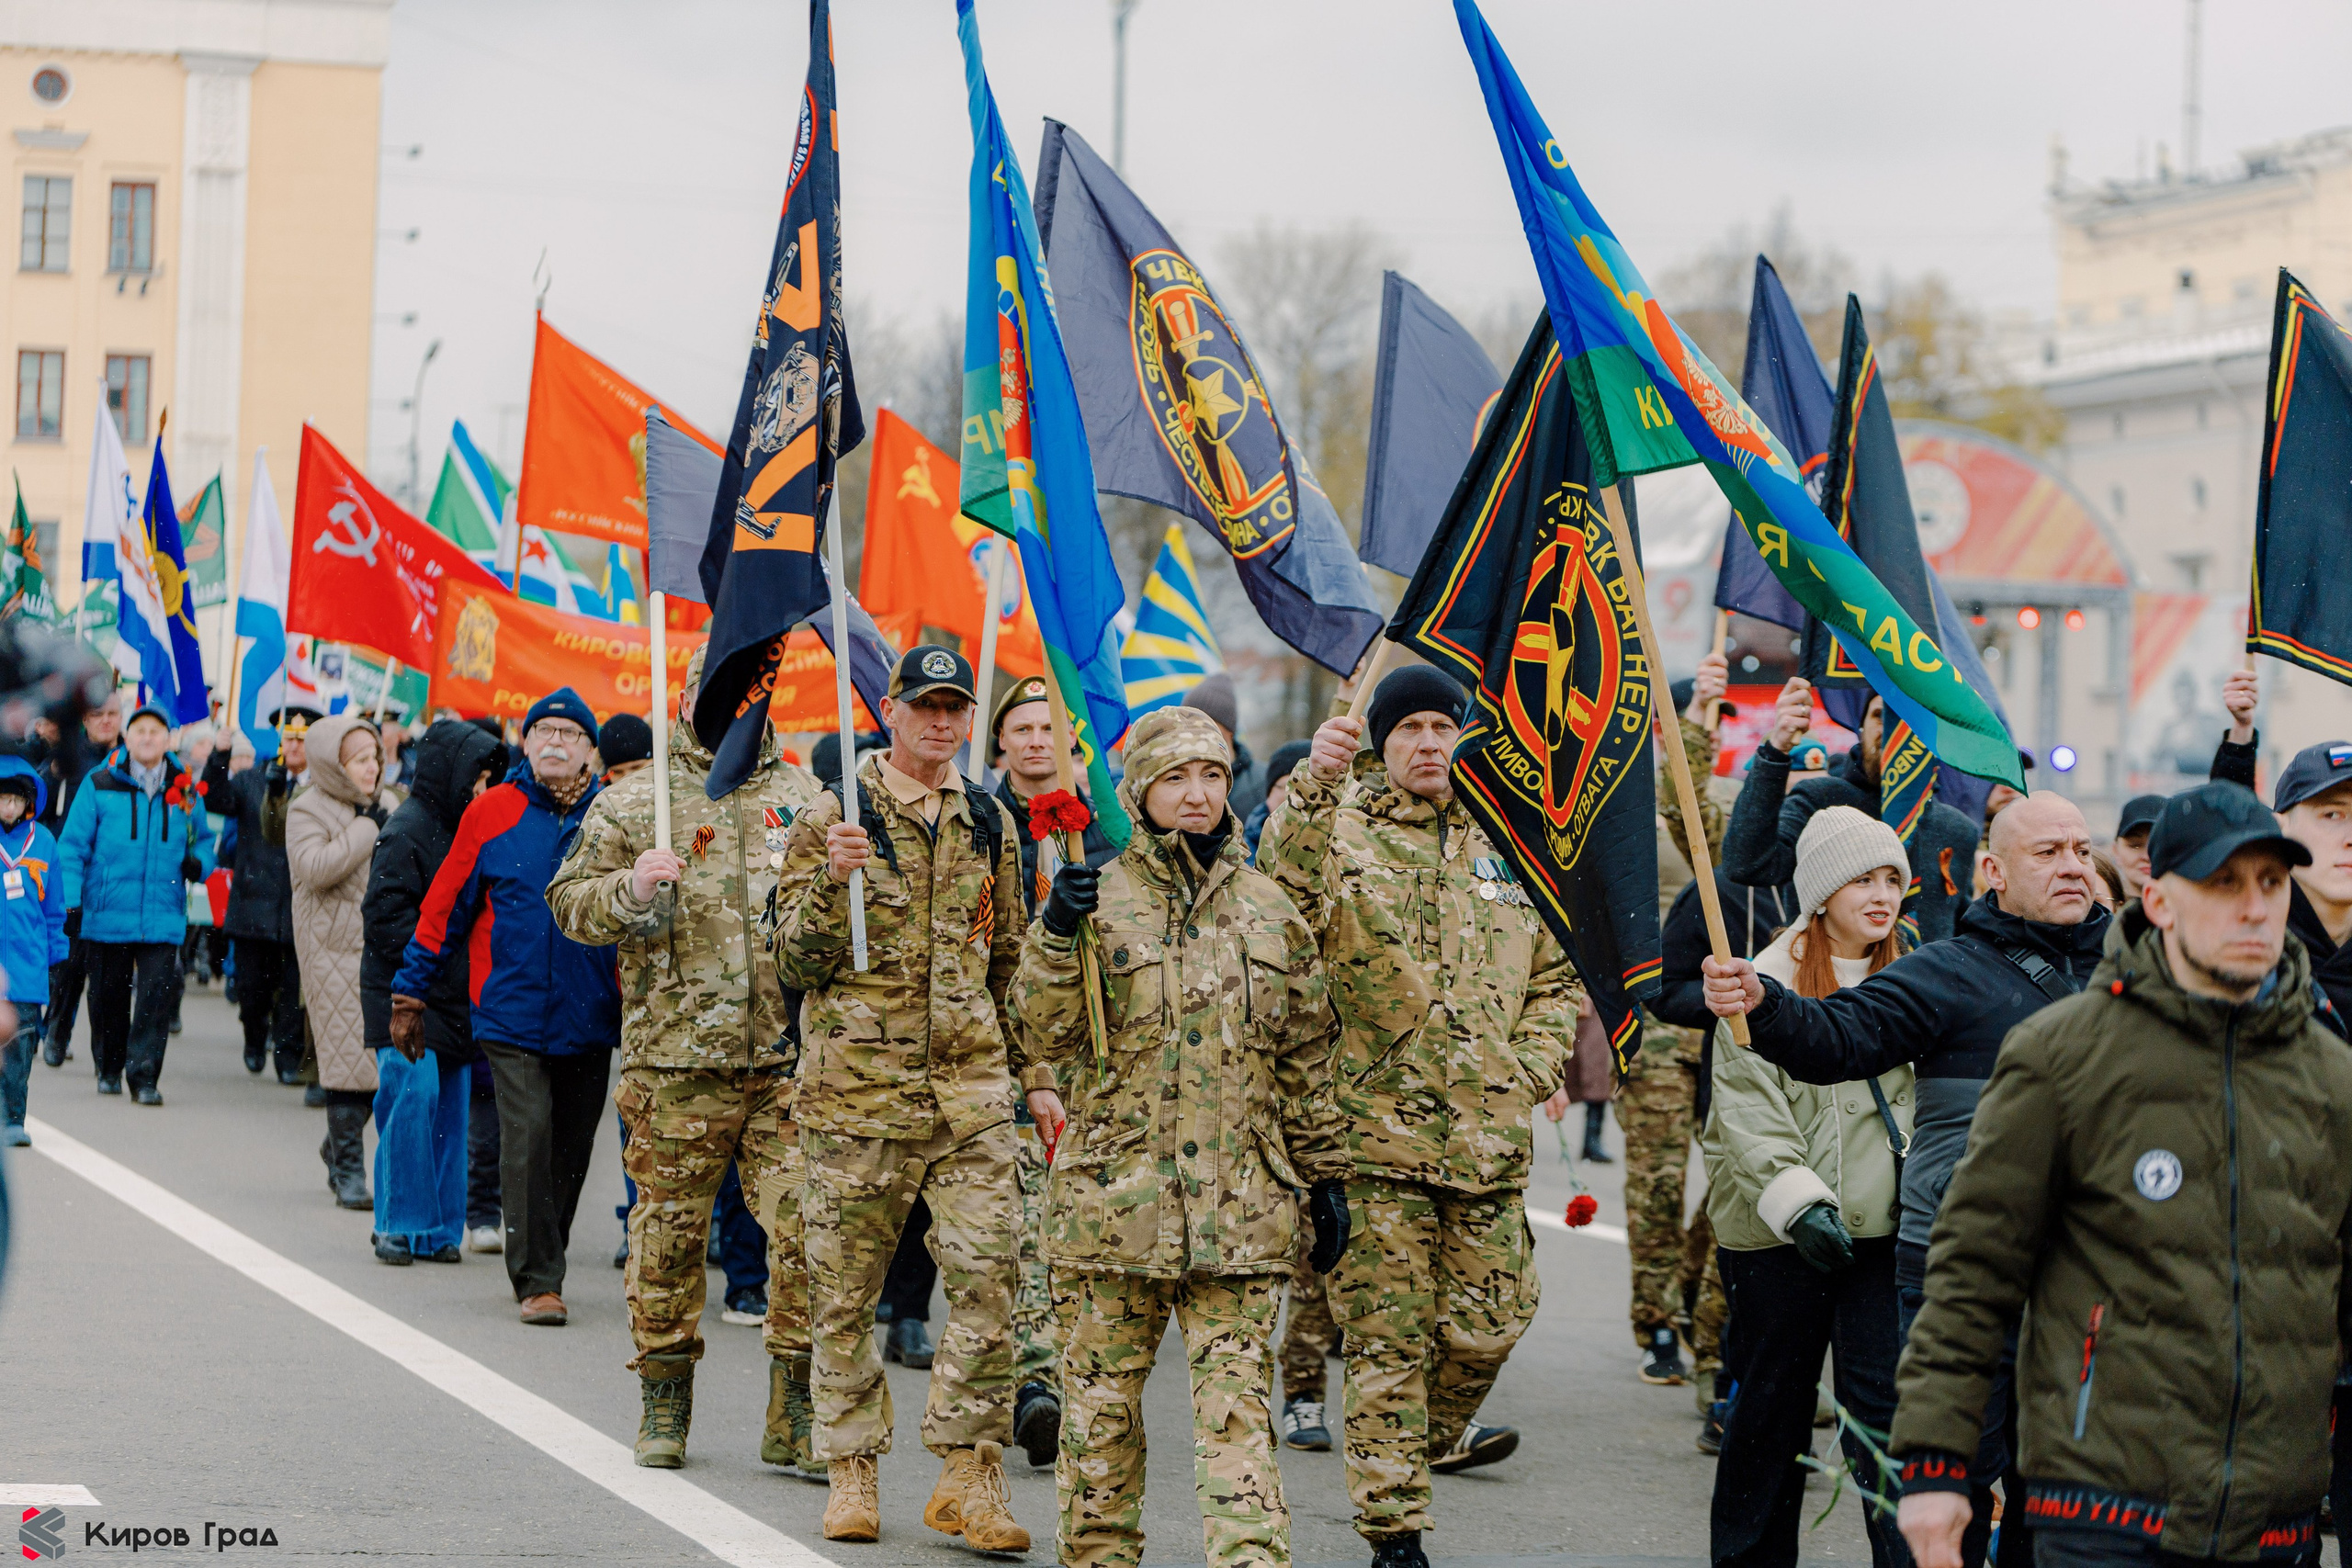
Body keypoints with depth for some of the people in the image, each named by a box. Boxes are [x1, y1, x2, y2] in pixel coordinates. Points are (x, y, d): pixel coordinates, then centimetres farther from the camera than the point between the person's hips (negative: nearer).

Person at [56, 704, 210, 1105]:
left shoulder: (185, 790, 7)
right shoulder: (100, 784, 0)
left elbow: (203, 839, 21)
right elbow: (73, 846, 1)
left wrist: (199, 863, -2)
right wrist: (70, 901, -7)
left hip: (163, 917, 1)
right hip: (107, 915, -1)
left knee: (157, 995, -10)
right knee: (108, 996, 9)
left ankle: (144, 1076, -5)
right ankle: (109, 1068, 28)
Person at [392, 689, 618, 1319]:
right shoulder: (491, 812, 0)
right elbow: (445, 906, 5)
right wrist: (409, 993, 6)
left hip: (588, 1016, 2)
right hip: (512, 1012, -2)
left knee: (571, 1148, 10)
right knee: (527, 1138, -11)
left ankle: (544, 1264, 26)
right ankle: (536, 1280, -6)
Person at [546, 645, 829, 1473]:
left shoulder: (806, 799, 13)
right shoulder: (634, 802, 7)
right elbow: (570, 902, 6)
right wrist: (630, 889, -13)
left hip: (790, 1055, 1)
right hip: (676, 1057, -1)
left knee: (805, 1226, -5)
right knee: (670, 1227, 4)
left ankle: (796, 1411, 4)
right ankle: (664, 1402, 19)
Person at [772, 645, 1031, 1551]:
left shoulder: (988, 824, 13)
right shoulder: (834, 819, 0)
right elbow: (796, 964, -4)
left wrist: (1035, 1068, 20)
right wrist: (831, 881, -20)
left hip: (970, 1087, 3)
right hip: (857, 1085, -3)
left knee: (988, 1272, -7)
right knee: (845, 1288, 3)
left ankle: (967, 1473, 0)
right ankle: (853, 1469, 15)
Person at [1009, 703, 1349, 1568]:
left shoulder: (1268, 909, 11)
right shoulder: (1099, 898, 1)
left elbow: (1305, 1058, 17)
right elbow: (1045, 1032, -6)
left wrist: (1326, 1175, 16)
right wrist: (1056, 936, -21)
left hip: (1239, 1204, 1)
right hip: (1114, 1194, -1)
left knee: (1237, 1404, -4)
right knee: (1102, 1400, 6)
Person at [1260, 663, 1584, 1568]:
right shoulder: (1346, 831, 1)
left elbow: (1558, 976, 22)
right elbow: (1288, 895, -23)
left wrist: (1534, 1064, 6)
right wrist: (1313, 788, -37)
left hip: (1489, 1136, 4)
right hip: (1378, 1129, -4)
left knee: (1487, 1322, 10)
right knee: (1388, 1337, -2)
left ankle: (1437, 1435, 40)